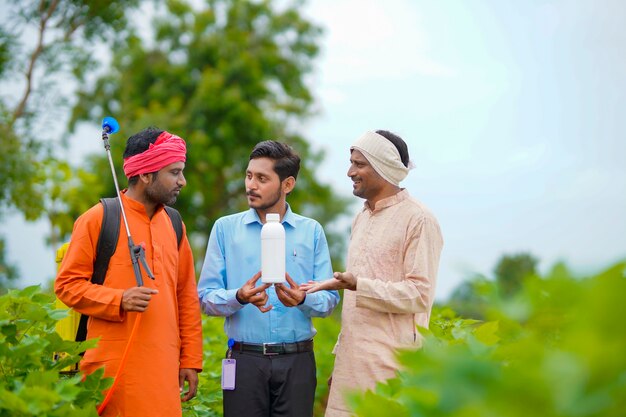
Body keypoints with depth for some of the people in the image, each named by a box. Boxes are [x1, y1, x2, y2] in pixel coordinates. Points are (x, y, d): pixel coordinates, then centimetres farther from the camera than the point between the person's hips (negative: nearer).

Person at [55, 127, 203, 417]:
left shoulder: (173, 225, 13)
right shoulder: (97, 219, -4)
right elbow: (67, 284, -3)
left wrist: (190, 360, 11)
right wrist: (118, 301, -19)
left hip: (163, 368, 5)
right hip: (114, 368, -5)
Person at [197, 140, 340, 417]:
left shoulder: (312, 231, 7)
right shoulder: (226, 228, 5)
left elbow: (329, 300, 2)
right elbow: (206, 298, -1)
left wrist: (303, 299, -19)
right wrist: (240, 297, -20)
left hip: (297, 360, 1)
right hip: (245, 360, -1)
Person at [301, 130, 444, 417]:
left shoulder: (418, 220, -8)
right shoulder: (362, 219, 17)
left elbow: (419, 295, -14)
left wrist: (358, 285, -23)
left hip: (390, 366, -7)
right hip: (353, 362, 7)